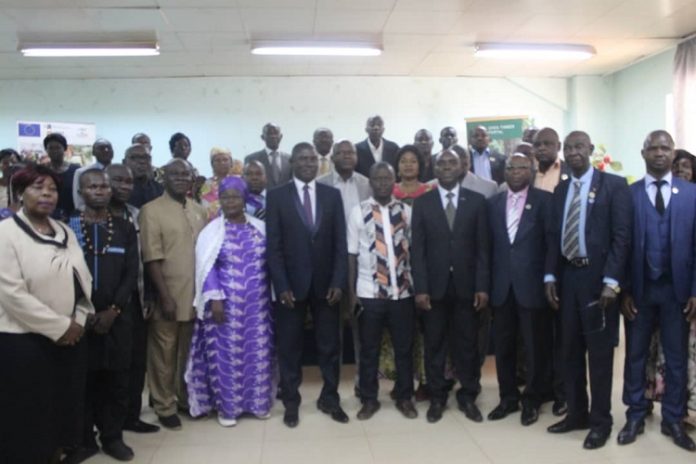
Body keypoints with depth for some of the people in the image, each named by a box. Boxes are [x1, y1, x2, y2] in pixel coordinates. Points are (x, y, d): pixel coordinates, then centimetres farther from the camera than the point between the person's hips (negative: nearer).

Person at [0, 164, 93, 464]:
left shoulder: (66, 232, 10)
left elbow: (83, 279, 11)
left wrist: (78, 320, -4)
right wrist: (59, 327, -15)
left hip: (70, 337, 6)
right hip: (25, 340, -6)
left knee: (65, 406, 14)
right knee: (29, 415, 5)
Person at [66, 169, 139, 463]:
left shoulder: (125, 229, 7)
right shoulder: (68, 227, 2)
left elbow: (131, 273, 2)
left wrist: (113, 310, -8)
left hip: (117, 317, 1)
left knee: (116, 379, 5)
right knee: (82, 379, 4)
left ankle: (113, 437, 20)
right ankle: (84, 440, 18)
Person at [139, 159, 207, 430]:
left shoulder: (198, 210, 10)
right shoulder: (152, 210, -7)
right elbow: (152, 258, -12)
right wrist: (165, 297, -16)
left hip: (195, 295, 5)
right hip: (168, 297, -5)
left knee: (189, 352, 16)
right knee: (164, 354, 6)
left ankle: (186, 398, 32)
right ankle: (164, 407, 20)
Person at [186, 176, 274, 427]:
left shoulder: (260, 227, 6)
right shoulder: (212, 231, -2)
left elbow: (269, 262, 9)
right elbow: (207, 267, -6)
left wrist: (272, 293, 6)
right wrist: (215, 299, -13)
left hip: (257, 303, 3)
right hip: (226, 303, -3)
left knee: (258, 352, 9)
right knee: (226, 353, 3)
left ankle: (258, 401, 24)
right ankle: (226, 406, 18)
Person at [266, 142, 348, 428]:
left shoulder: (332, 195, 5)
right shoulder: (277, 196, -1)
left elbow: (340, 242, 2)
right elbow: (273, 245, -5)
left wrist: (338, 281, -7)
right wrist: (282, 286, -12)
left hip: (326, 283, 2)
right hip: (291, 283, -2)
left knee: (330, 345, 10)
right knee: (289, 347, 9)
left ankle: (329, 399, 25)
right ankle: (291, 402, 23)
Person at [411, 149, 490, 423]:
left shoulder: (476, 201, 4)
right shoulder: (422, 203, 3)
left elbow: (483, 247, 1)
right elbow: (417, 249, -1)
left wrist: (482, 286, -6)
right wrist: (420, 288, -9)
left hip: (466, 285, 0)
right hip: (434, 285, 0)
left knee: (467, 344, 8)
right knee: (435, 345, 8)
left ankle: (468, 396, 23)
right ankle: (437, 398, 21)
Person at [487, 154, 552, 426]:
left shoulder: (544, 200, -1)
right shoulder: (493, 203, 9)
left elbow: (552, 241, -5)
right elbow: (489, 244, 7)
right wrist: (487, 283, 3)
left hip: (531, 285, -3)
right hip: (501, 286, 3)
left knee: (533, 347, 7)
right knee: (503, 346, 11)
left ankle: (531, 400, 23)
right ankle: (508, 397, 26)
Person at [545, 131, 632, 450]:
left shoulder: (613, 185, -5)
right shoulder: (560, 190, 12)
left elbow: (621, 236, -10)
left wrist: (611, 281, -17)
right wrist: (550, 276, 5)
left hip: (598, 278, -5)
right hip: (567, 277, 5)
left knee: (599, 352, 3)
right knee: (570, 350, 12)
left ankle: (600, 421, 17)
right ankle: (576, 413, 27)